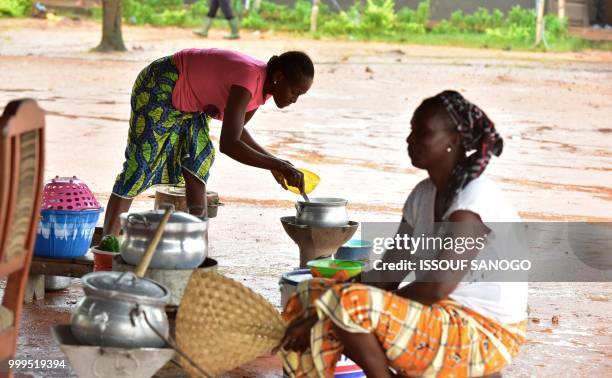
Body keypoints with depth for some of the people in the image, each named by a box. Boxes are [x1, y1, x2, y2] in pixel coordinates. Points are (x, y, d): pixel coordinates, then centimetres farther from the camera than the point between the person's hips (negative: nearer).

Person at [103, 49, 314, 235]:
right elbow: (228, 144, -44)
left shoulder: (266, 85, -6)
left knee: (199, 163, 0)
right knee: (140, 164, -8)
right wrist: (278, 165, -44)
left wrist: (272, 162, 1)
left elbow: (236, 129, 11)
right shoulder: (249, 77, -35)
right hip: (158, 87, -9)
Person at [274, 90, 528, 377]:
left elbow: (438, 286, -27)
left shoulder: (476, 198, -19)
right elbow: (387, 274, 5)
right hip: (437, 318, 9)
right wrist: (321, 316, -9)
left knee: (353, 304, -28)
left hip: (483, 338, -9)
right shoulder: (424, 195, 9)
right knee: (312, 296, 3)